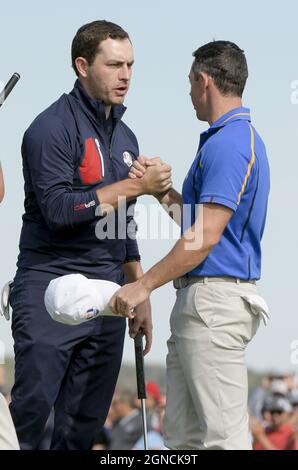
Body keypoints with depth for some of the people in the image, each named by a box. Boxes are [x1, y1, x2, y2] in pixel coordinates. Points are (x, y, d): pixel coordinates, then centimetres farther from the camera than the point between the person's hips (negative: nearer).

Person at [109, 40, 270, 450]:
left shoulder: (227, 144, -15)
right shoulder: (242, 138, 19)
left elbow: (205, 236, -20)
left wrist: (145, 285, -16)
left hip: (214, 303, -11)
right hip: (199, 303, 11)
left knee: (223, 435, -9)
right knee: (184, 435, 11)